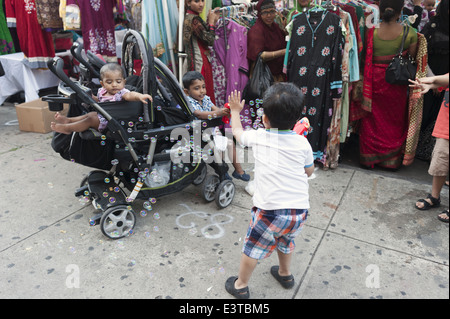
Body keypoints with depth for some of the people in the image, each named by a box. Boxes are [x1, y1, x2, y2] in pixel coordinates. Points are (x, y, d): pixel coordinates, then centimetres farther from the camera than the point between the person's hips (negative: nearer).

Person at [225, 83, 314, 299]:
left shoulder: (258, 137, -3)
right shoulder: (302, 142, 0)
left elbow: (237, 132, 18)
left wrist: (235, 111, 36)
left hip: (270, 210, -4)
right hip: (300, 210, 4)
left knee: (252, 248, 17)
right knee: (285, 240, 31)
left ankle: (240, 286, 34)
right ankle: (285, 274, 53)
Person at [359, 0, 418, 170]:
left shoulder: (371, 32, -13)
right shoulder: (409, 33, -12)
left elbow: (365, 60, -7)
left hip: (374, 82, 0)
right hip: (397, 86, 1)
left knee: (372, 121, 14)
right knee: (395, 122, 17)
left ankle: (368, 157, 25)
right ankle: (392, 159, 29)